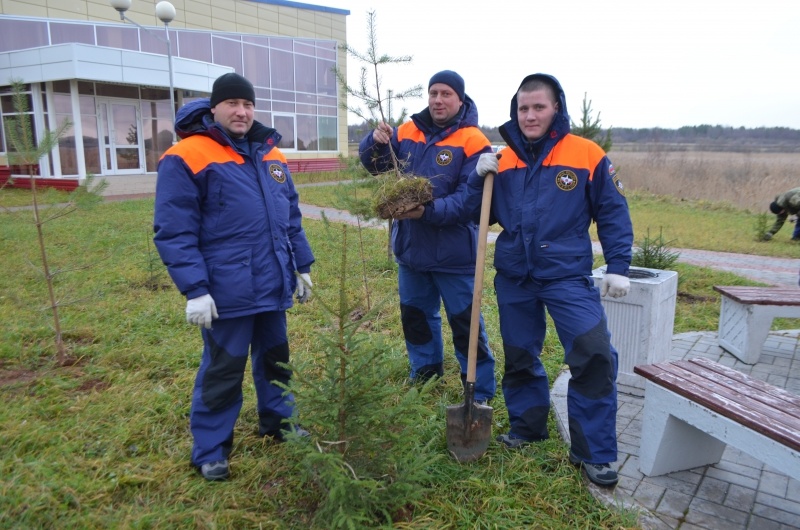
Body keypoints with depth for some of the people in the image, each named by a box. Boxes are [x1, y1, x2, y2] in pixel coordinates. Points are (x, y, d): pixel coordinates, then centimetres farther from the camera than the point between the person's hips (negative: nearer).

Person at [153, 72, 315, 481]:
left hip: (273, 286, 6)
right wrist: (194, 289, -19)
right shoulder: (186, 158, -10)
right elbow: (174, 233, -14)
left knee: (275, 358, 20)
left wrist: (302, 266, 15)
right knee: (223, 370, 6)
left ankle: (278, 421, 41)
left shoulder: (269, 154, 11)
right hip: (227, 291, -6)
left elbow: (291, 217, 17)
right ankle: (210, 450, 25)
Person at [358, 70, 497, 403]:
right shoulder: (407, 132, 4)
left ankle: (480, 393, 22)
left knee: (465, 324, 5)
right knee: (416, 317, 20)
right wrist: (376, 142, -13)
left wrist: (429, 211, -32)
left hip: (453, 253, -6)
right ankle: (424, 375, 41)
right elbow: (375, 164, 9)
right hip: (410, 248, 6)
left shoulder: (473, 141, -13)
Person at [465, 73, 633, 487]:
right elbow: (479, 215, 7)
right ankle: (527, 426, 36)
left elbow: (613, 213, 0)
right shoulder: (502, 160, 5)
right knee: (519, 356, 15)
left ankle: (594, 452, 5)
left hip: (568, 276, -3)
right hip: (513, 278, 4)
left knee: (595, 356, -12)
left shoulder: (587, 155, -5)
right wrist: (479, 177, -9)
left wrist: (617, 266, -5)